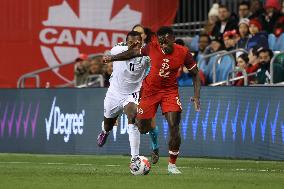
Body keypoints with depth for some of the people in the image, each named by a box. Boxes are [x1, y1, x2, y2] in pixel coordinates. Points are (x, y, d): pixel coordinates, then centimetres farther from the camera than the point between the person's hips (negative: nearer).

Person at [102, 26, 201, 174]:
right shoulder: (152, 48, -16)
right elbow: (134, 53, 1)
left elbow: (195, 74, -4)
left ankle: (172, 164, -1)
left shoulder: (183, 53, -16)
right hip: (150, 89, 1)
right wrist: (112, 58, 6)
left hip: (170, 91, -1)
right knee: (143, 129, 2)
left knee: (174, 126, -17)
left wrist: (197, 96, -13)